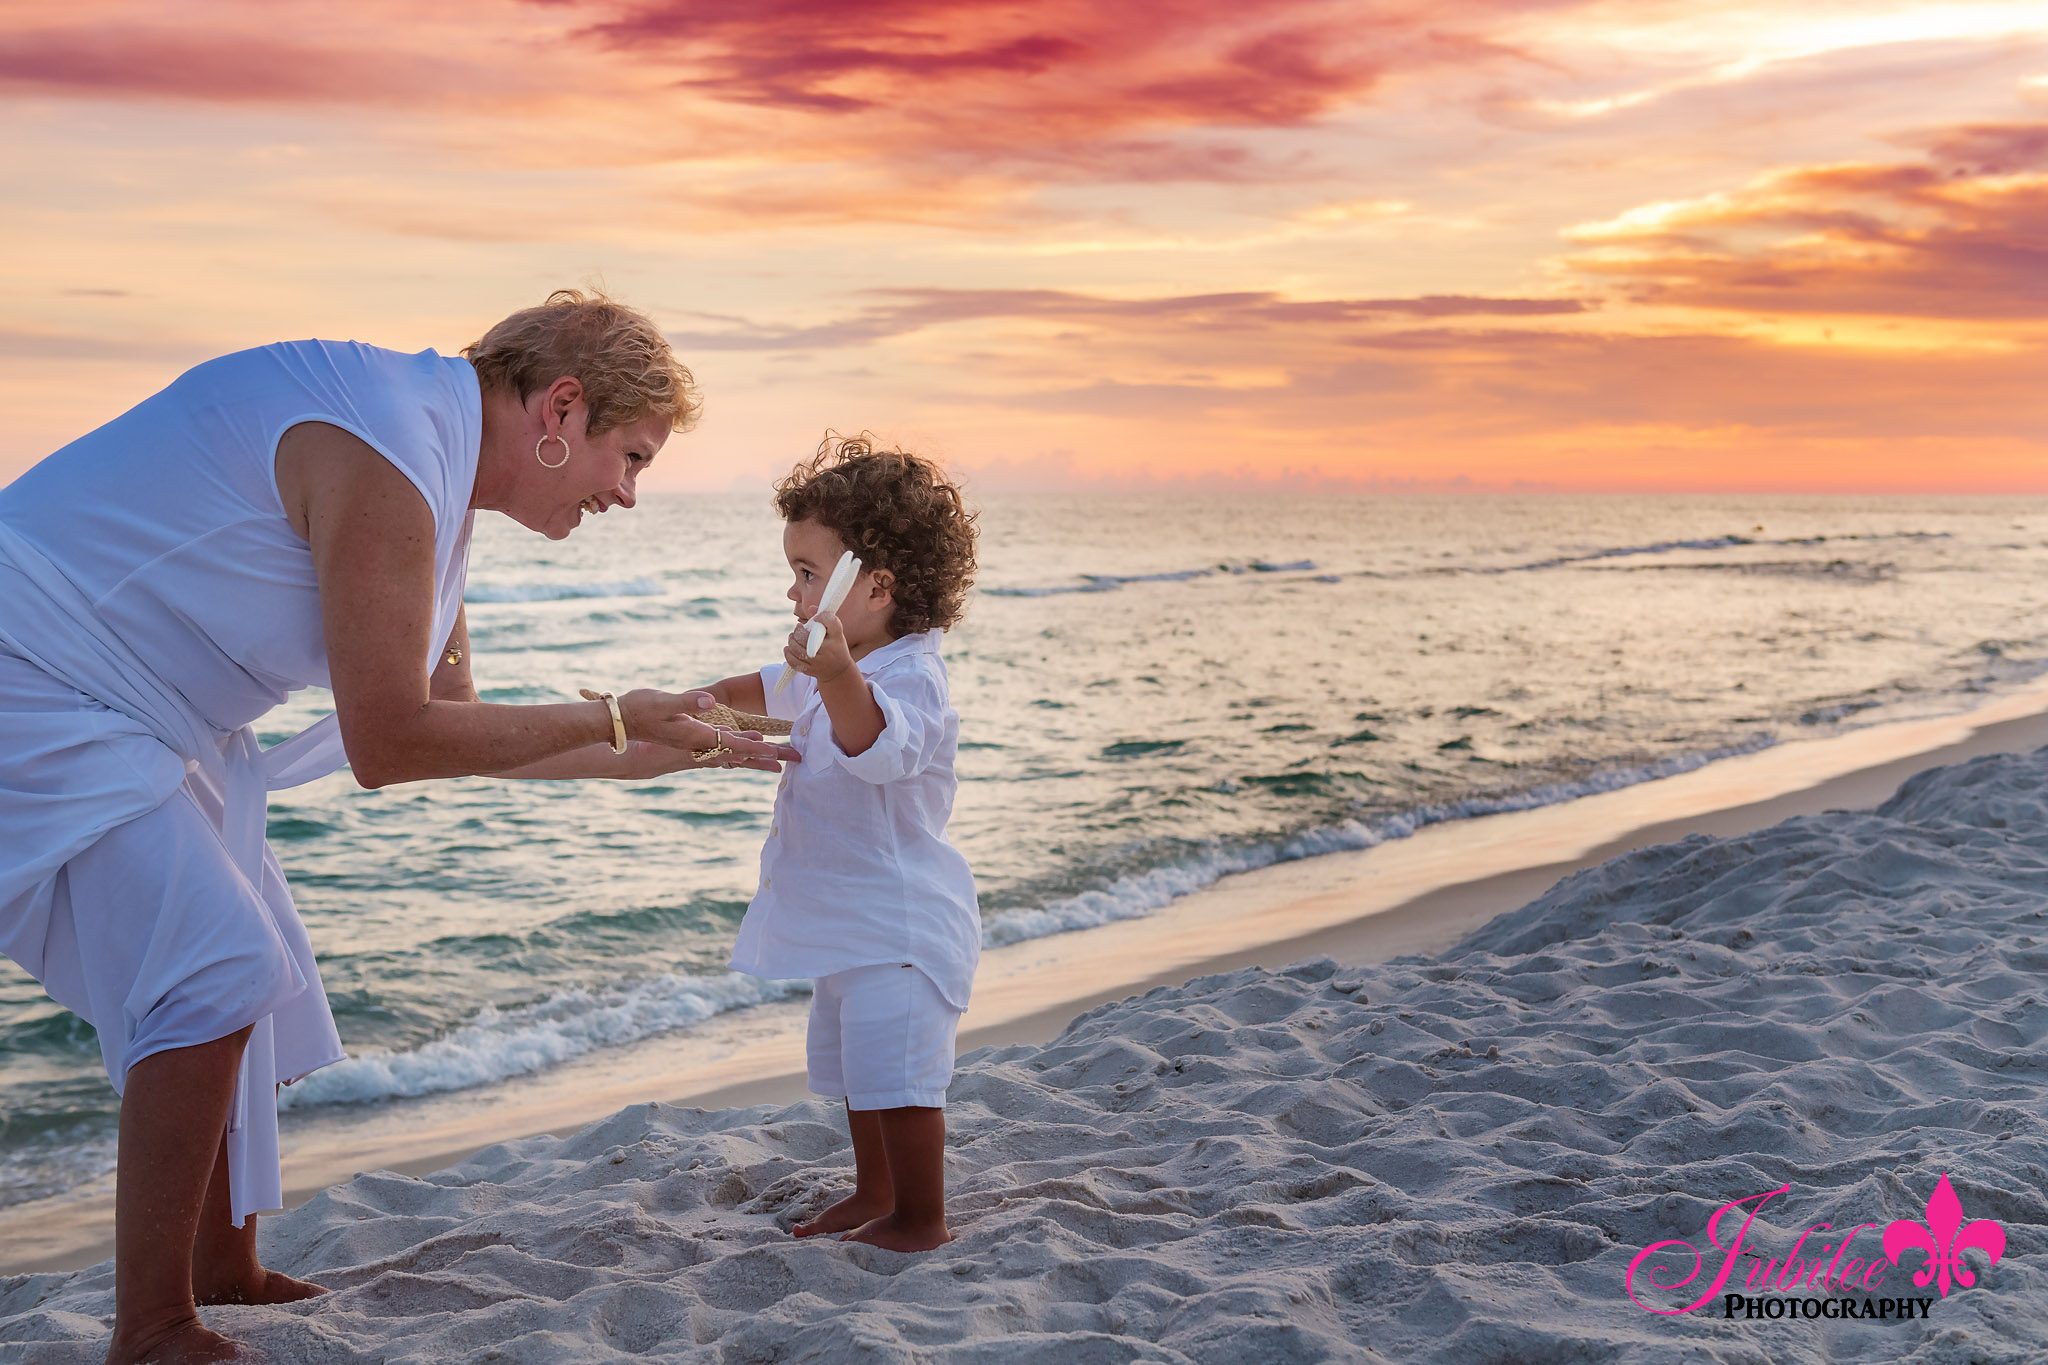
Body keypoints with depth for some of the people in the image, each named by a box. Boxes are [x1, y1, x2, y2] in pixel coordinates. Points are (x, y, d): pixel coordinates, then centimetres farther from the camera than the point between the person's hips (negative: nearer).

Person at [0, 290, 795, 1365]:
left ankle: (223, 1270, 26)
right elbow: (388, 744, -25)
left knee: (248, 970, 13)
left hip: (115, 707, 11)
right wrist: (614, 721, -17)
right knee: (217, 965, -17)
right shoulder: (383, 457, -25)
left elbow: (451, 723, 14)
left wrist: (656, 756, 14)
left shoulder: (432, 473, 8)